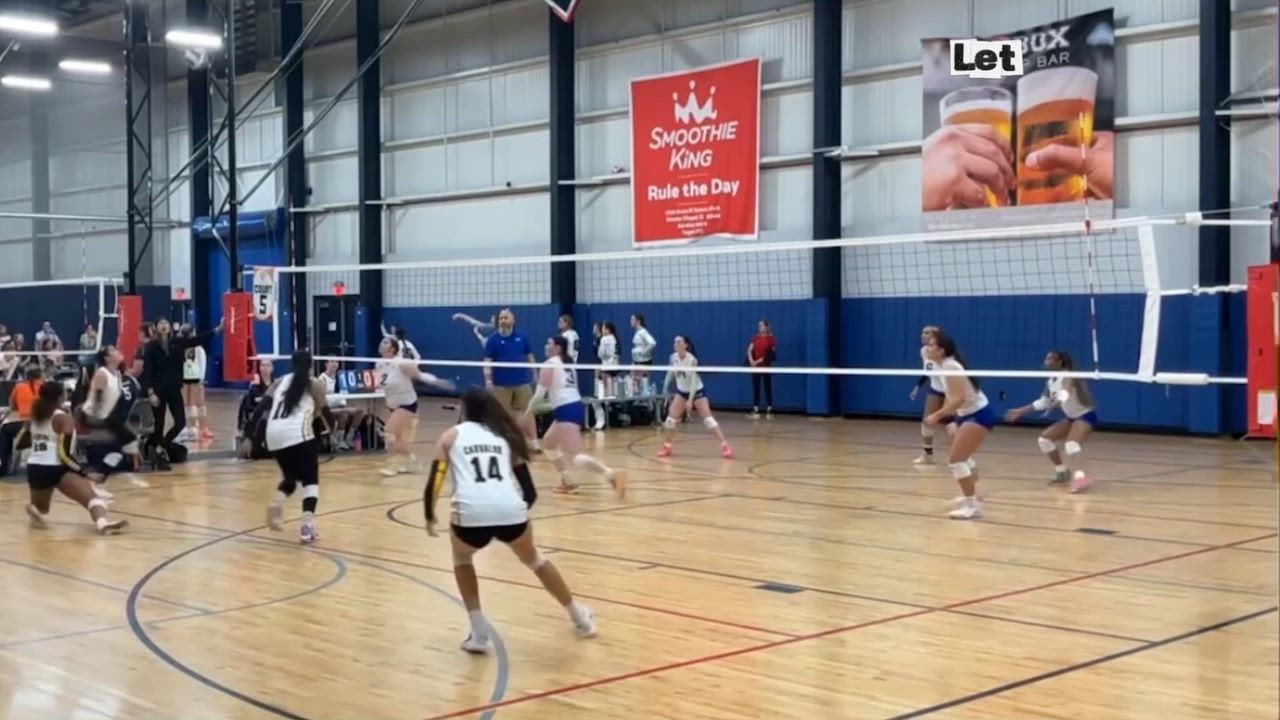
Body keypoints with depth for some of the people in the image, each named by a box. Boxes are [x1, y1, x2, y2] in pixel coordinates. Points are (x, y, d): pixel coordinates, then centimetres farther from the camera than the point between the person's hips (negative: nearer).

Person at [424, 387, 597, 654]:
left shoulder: (451, 436, 19)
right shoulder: (505, 437, 26)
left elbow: (435, 481, 8)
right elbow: (530, 492, 24)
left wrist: (430, 517, 23)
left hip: (471, 513, -2)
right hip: (510, 511, 2)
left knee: (462, 559, 32)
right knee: (533, 559, 33)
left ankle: (479, 634, 22)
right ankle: (581, 618, 44)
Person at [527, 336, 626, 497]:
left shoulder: (549, 365, -3)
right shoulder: (566, 365, 21)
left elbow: (540, 394, -6)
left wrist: (527, 413, 3)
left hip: (566, 411, -9)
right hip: (575, 407, 9)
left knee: (575, 457, -16)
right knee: (549, 442, 27)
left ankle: (612, 474, -36)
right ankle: (567, 482, 20)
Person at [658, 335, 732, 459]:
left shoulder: (692, 360, -24)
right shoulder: (673, 358, -10)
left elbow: (694, 380, -25)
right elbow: (670, 374, 6)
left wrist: (690, 400, -29)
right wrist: (665, 390, 6)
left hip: (697, 391, -5)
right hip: (682, 392, 5)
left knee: (708, 418, -14)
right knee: (671, 417, -4)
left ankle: (725, 446, -15)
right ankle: (666, 446, 10)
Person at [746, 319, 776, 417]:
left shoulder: (771, 339, -4)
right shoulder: (755, 338, 8)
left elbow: (772, 353, -7)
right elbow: (749, 350, 2)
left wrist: (760, 360, -13)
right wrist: (751, 361, -14)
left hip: (766, 367, -4)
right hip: (755, 367, 4)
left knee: (768, 388, 1)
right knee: (756, 388, 5)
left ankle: (769, 410, 6)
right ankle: (755, 410, 8)